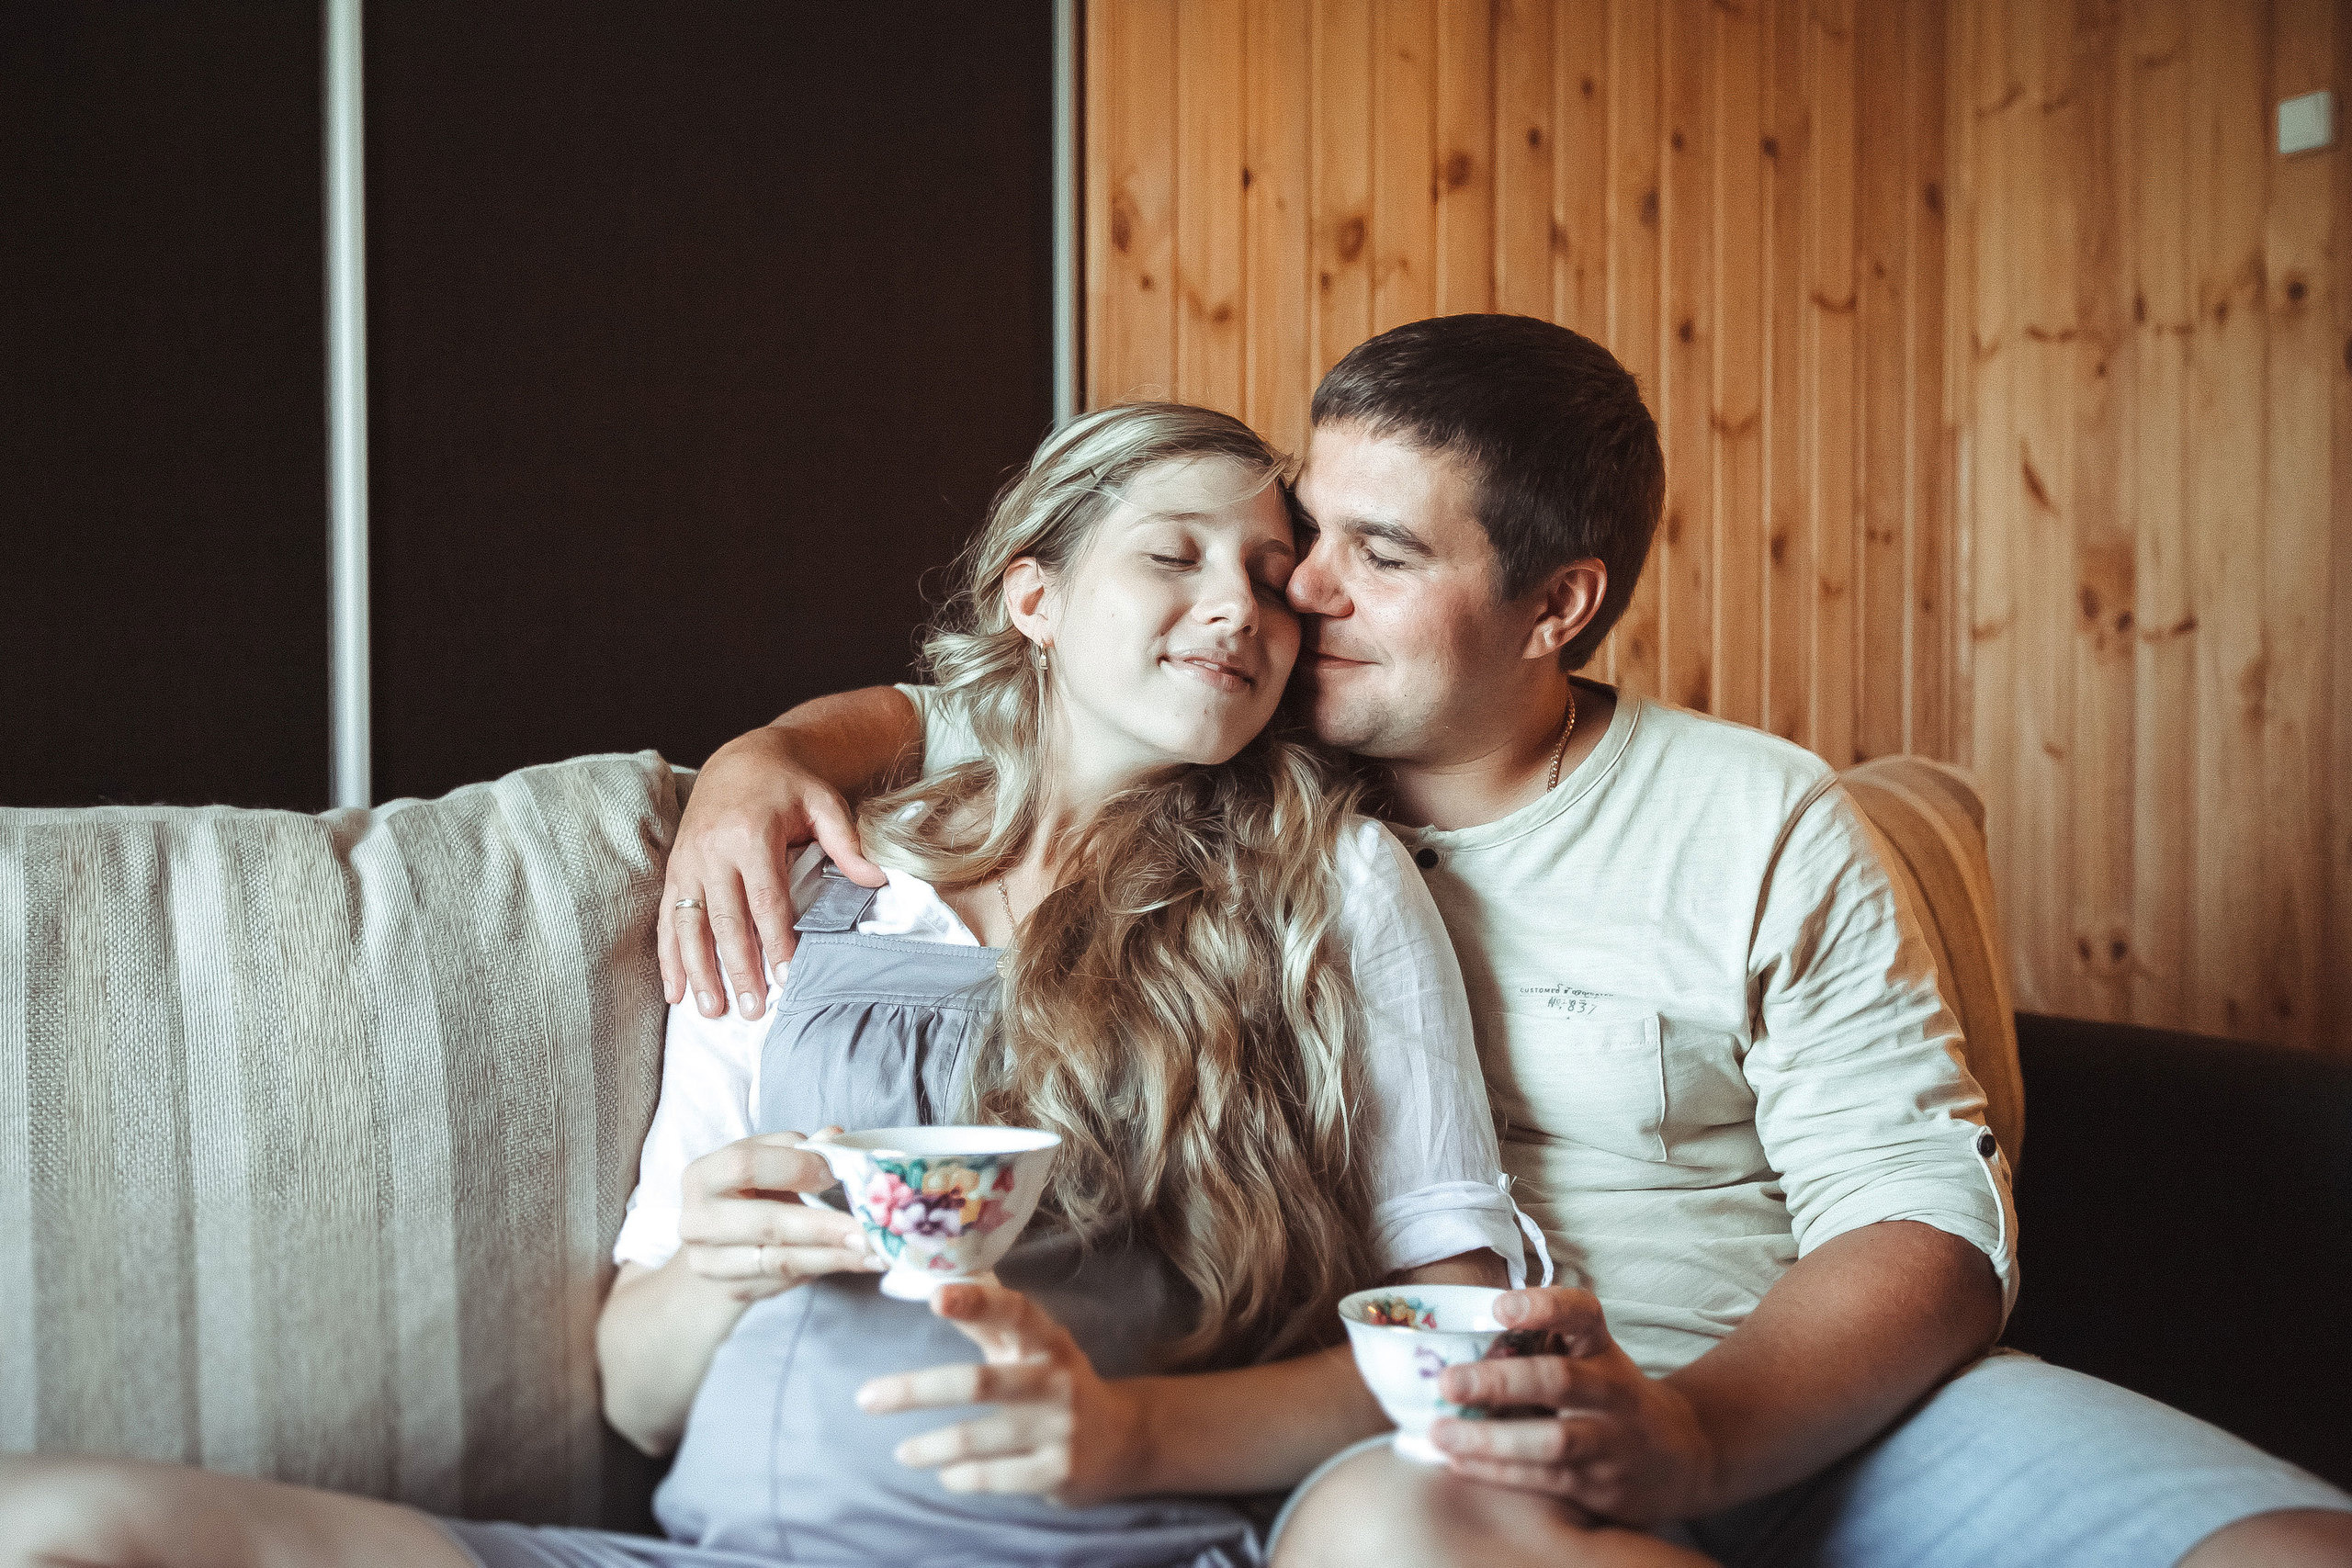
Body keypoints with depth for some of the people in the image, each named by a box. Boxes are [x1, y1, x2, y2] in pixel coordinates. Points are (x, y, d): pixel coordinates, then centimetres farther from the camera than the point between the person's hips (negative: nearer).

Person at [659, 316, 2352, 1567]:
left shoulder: (1759, 820, 6)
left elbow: (1923, 1201, -1)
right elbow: (931, 719, 25)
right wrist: (761, 754, -1)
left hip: (1801, 1399, 0)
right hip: (1389, 1430, 1)